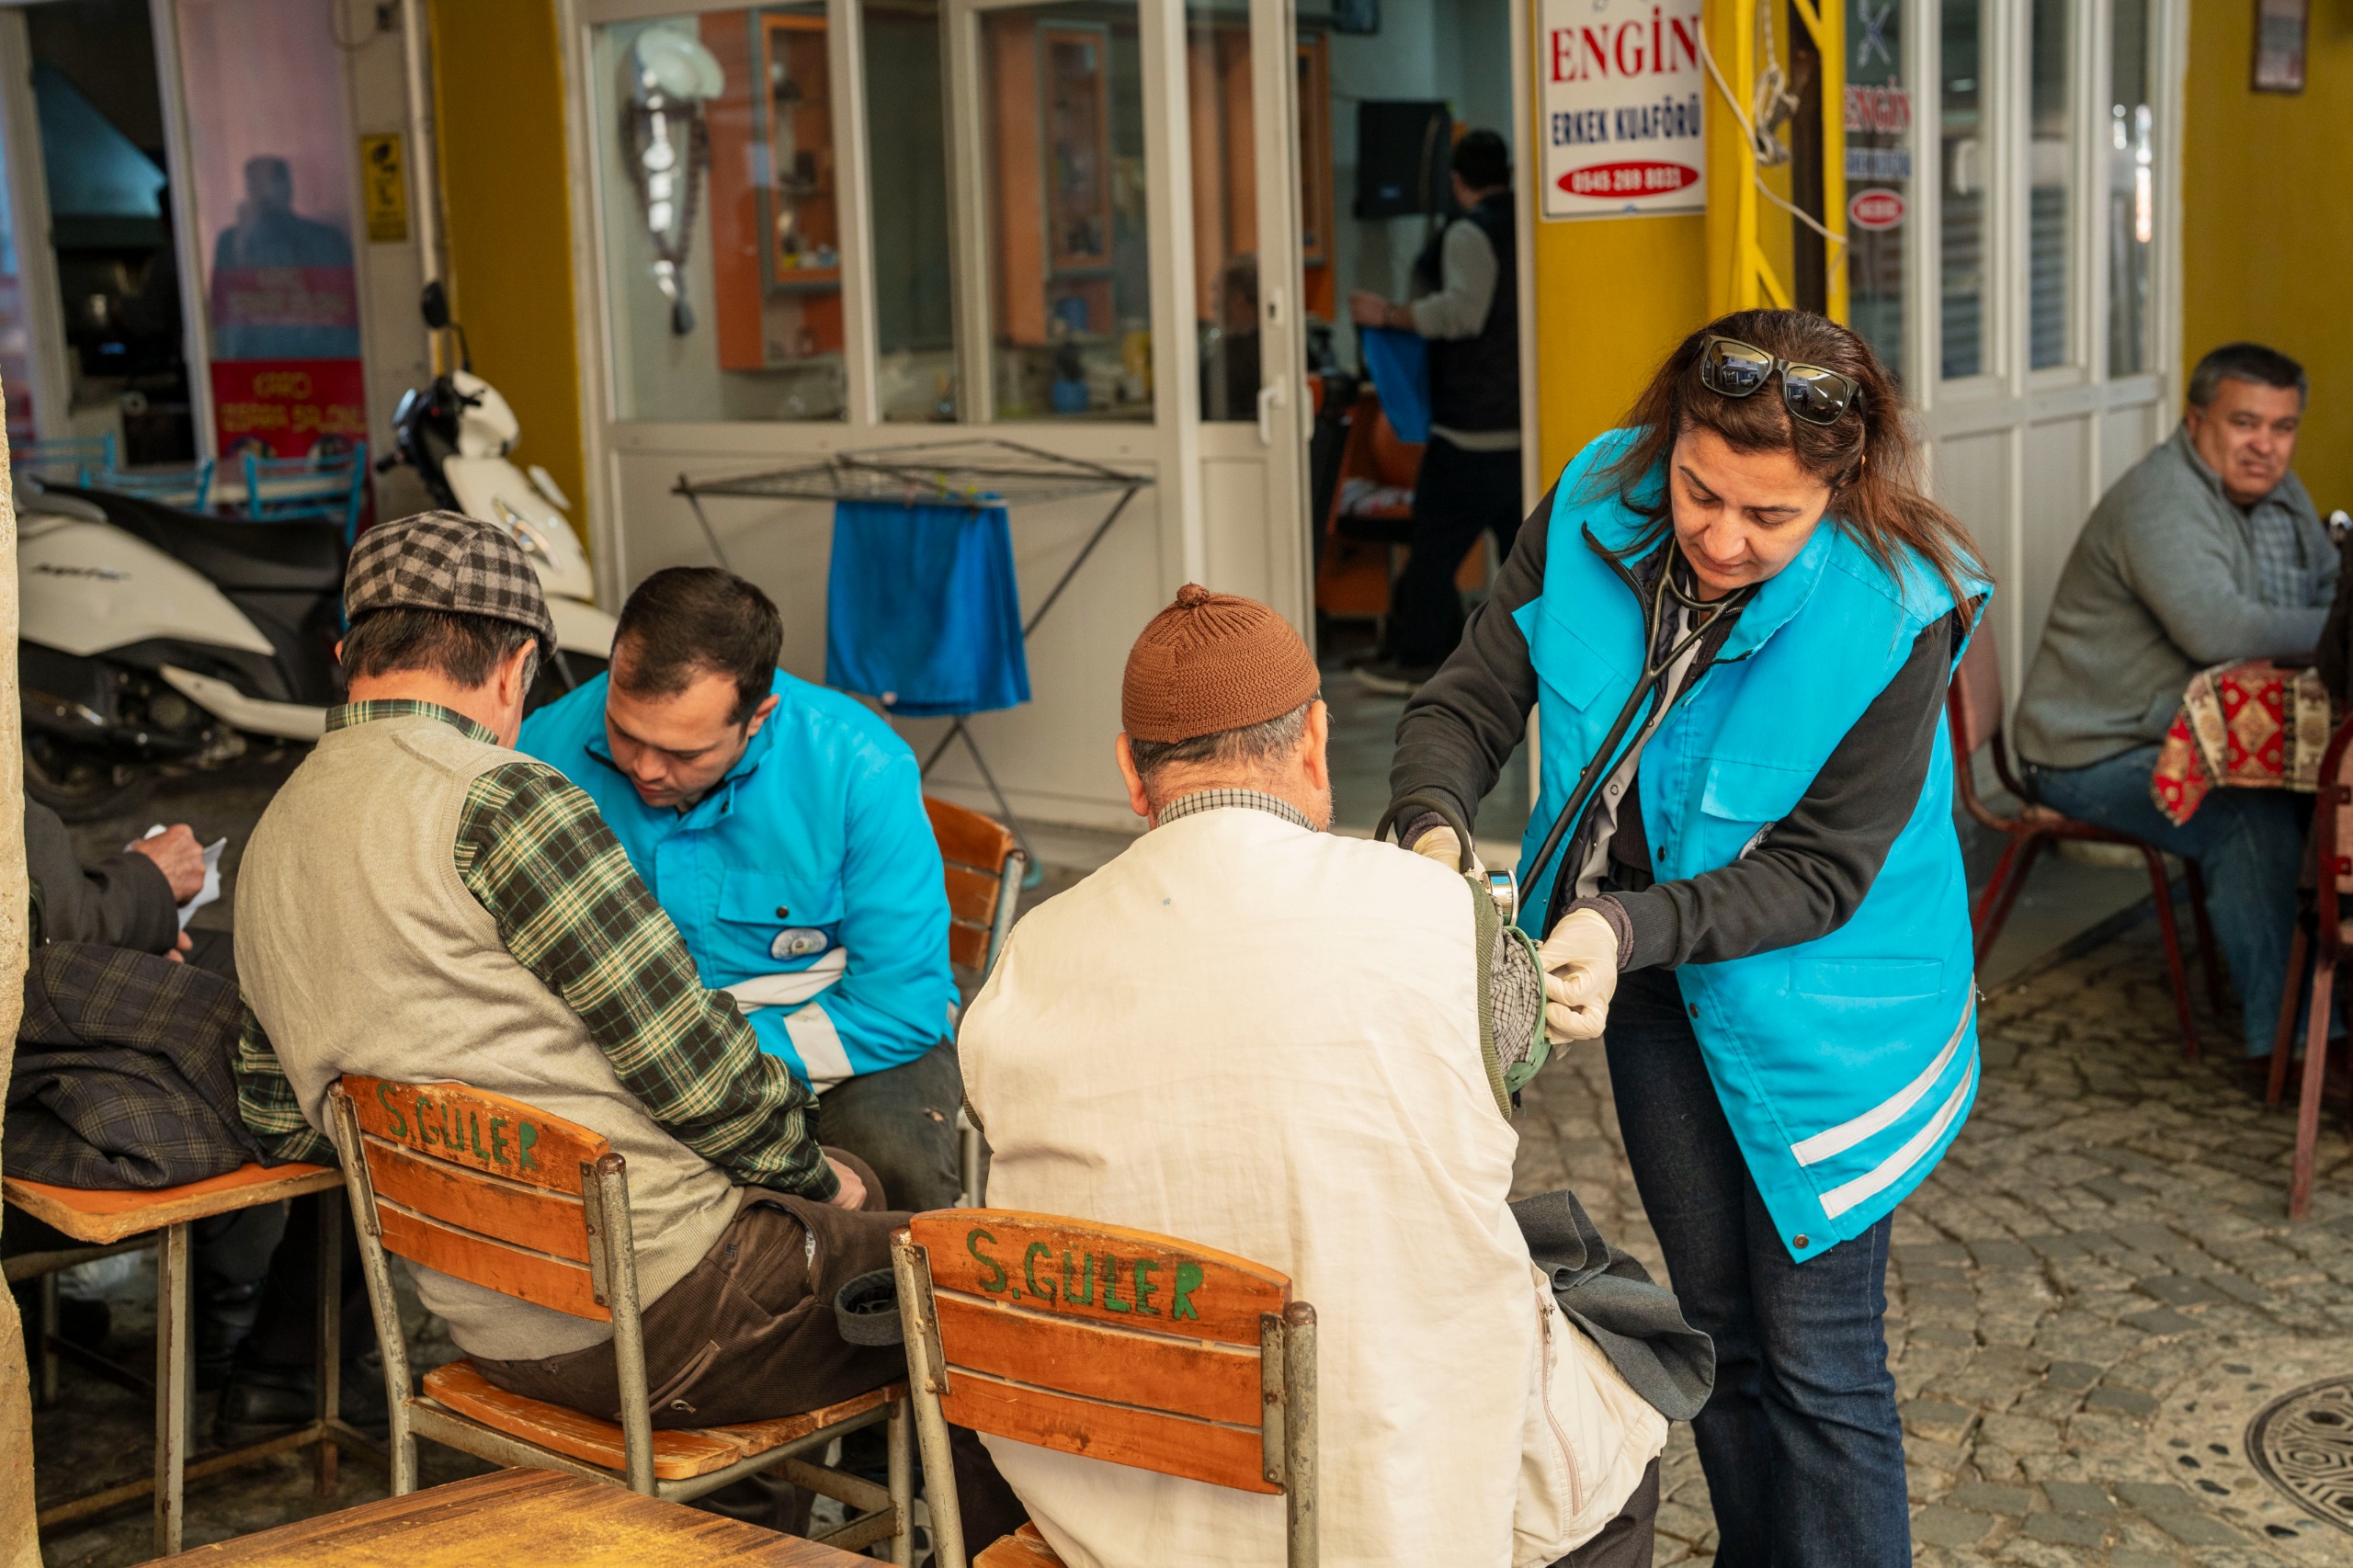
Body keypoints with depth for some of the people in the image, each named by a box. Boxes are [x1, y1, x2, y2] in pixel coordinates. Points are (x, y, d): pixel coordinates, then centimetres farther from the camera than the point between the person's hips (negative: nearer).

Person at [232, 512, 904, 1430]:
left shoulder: (268, 842, 12)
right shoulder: (499, 799, -16)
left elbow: (280, 1122, 19)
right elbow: (691, 1059, -15)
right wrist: (811, 1173, 2)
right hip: (666, 1304, -9)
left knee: (864, 1206, 26)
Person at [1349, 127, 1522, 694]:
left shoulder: (1469, 233, -11)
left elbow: (1462, 310, -24)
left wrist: (1390, 315, -18)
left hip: (1471, 428, -8)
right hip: (1527, 423, 8)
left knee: (1437, 540, 1)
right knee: (1523, 540, 12)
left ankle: (1416, 659, 6)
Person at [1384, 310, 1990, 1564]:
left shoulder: (1893, 612, -25)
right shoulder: (1594, 511, -14)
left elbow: (1820, 869, -23)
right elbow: (1466, 704, -10)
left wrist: (1628, 924, -36)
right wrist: (1434, 830, -31)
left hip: (1812, 1006, -5)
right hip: (1648, 986, 5)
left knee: (1815, 1360, 2)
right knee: (1716, 1327, 22)